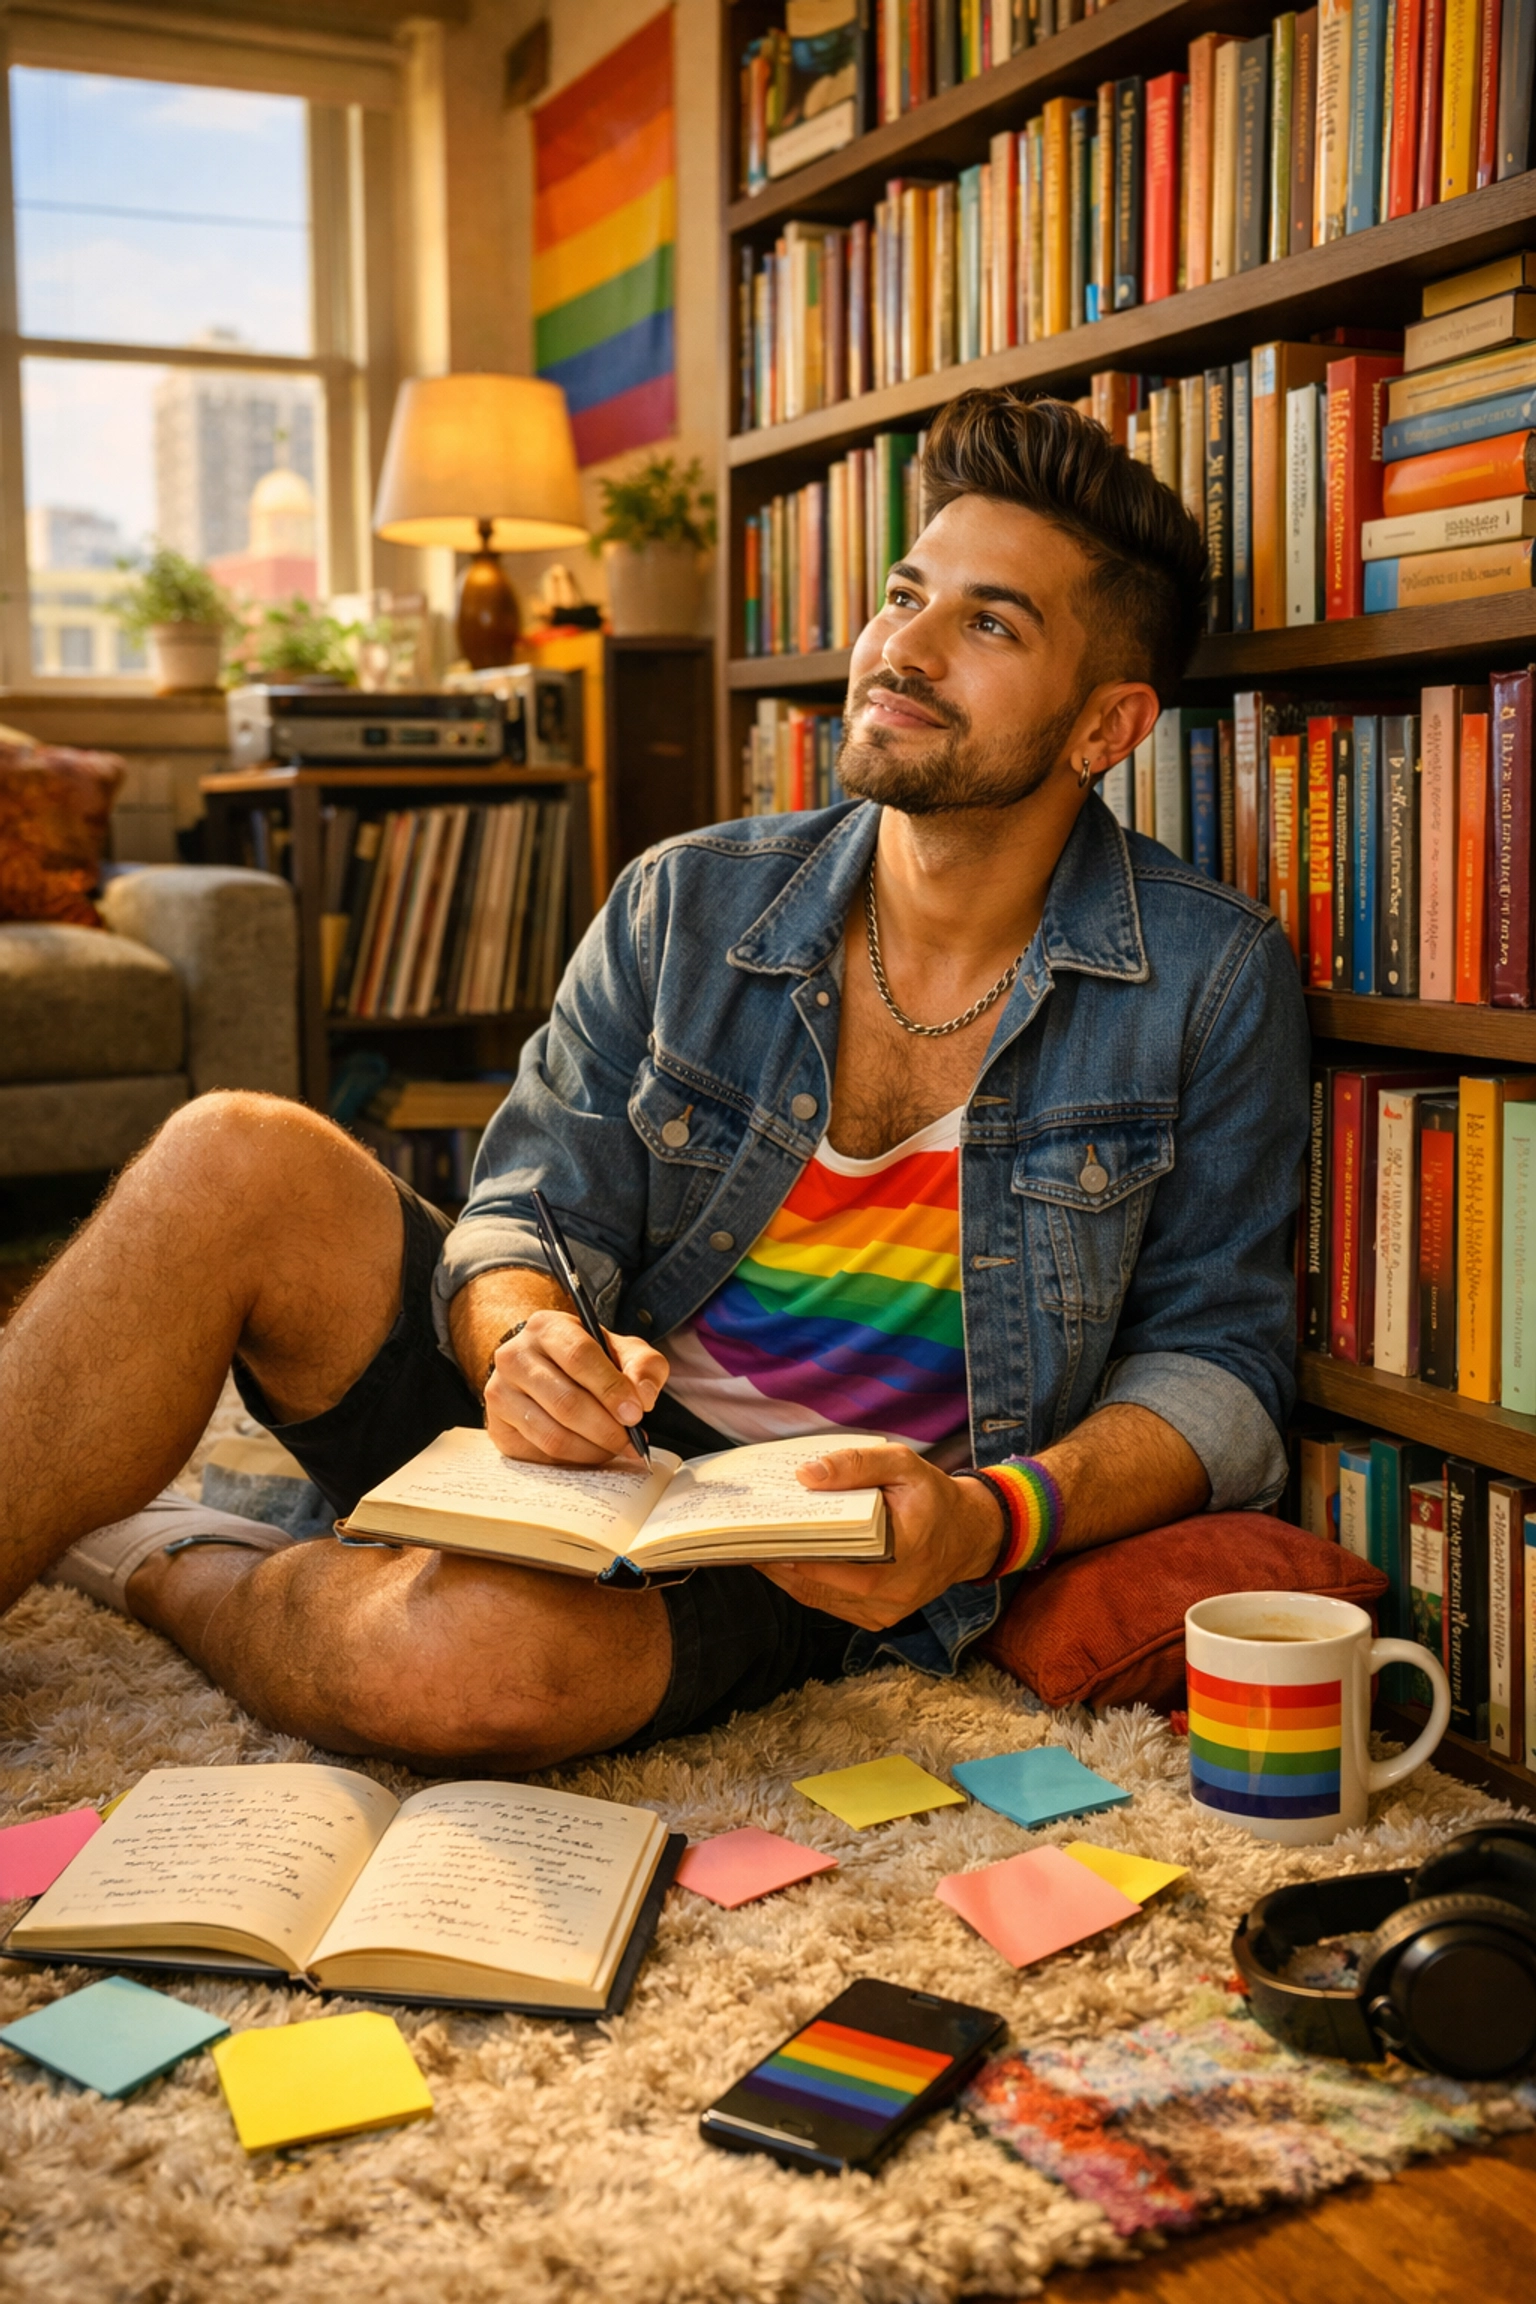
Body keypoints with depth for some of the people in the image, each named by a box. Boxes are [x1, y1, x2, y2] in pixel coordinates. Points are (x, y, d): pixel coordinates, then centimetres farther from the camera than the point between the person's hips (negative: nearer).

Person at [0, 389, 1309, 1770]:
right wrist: (525, 1343, -22)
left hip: (810, 1554, -2)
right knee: (243, 1158, -25)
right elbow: (532, 1208, 3)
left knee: (467, 1657, -35)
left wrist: (989, 1521, -21)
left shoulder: (1212, 984, -4)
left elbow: (1216, 1360, -2)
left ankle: (152, 1567, -4)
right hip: (583, 1442, 3)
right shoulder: (688, 906, 3)